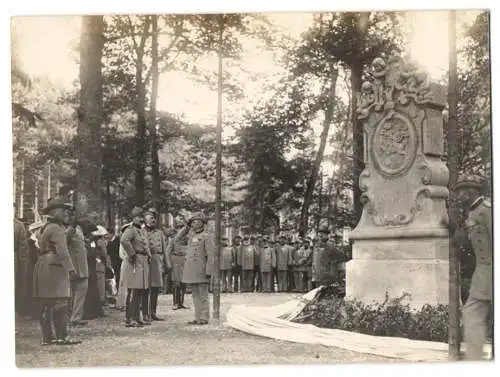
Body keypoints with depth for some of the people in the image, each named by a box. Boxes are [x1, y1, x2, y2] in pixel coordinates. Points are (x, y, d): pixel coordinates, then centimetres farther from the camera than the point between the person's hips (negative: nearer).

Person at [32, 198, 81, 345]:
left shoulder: (46, 228, 20)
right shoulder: (56, 229, -11)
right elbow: (62, 250, -20)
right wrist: (70, 268, -22)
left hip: (44, 266, 10)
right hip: (54, 268, -10)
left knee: (46, 305, 9)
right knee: (60, 303, -10)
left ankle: (47, 337, 12)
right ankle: (62, 337, -11)